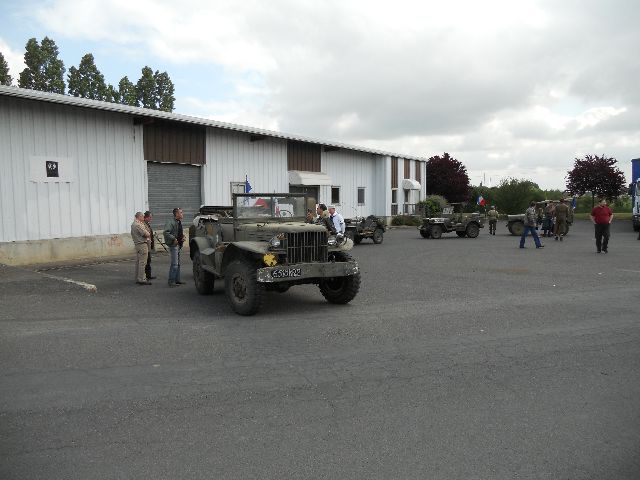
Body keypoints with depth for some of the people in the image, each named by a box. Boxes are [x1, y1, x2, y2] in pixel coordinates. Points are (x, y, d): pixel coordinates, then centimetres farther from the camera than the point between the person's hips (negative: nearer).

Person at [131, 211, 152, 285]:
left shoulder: (133, 224, 14)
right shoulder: (139, 225, -17)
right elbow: (147, 234, -20)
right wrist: (149, 234, 5)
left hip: (137, 244, 10)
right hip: (142, 244, -10)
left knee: (138, 262, 14)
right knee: (142, 262, -8)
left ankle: (137, 278, 20)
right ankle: (141, 279, -8)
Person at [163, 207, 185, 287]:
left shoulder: (179, 222, 14)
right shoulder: (170, 222, -15)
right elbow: (165, 232, -25)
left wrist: (182, 237, 8)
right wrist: (174, 239, -24)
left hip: (179, 245, 10)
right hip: (173, 245, -10)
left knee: (178, 263, 14)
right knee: (174, 264, -10)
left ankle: (177, 280, 22)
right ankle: (171, 281, -5)